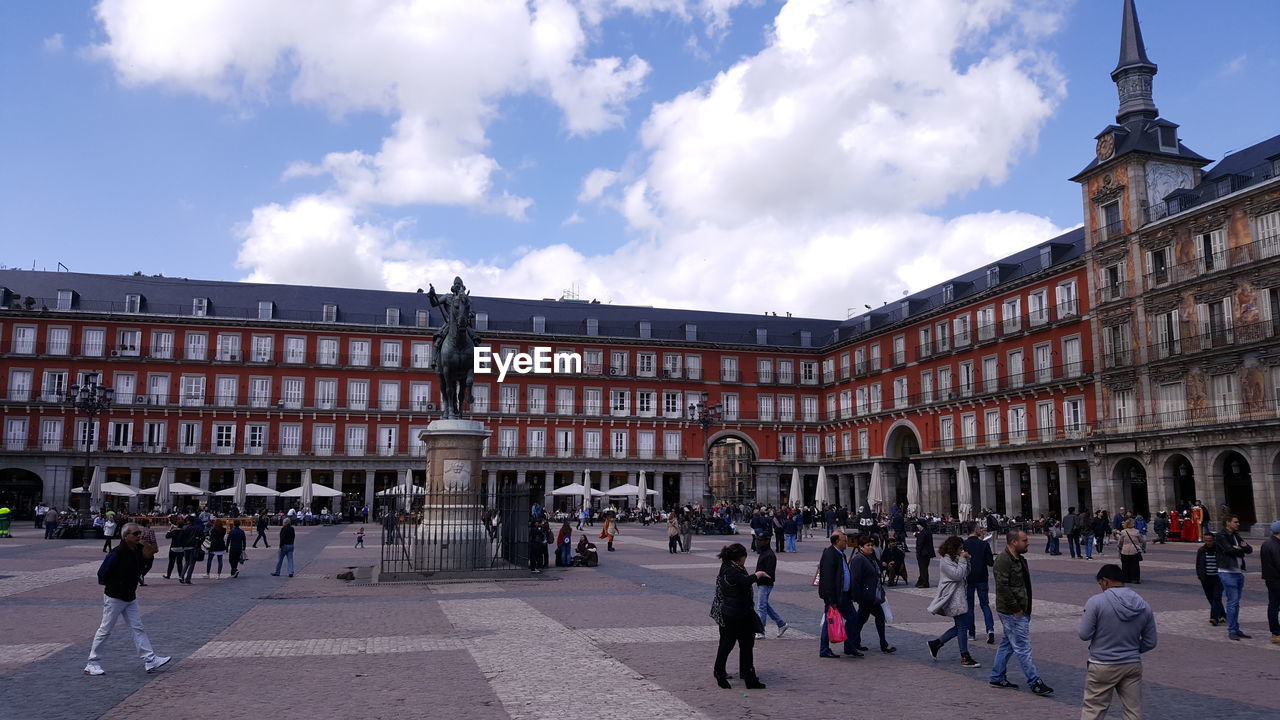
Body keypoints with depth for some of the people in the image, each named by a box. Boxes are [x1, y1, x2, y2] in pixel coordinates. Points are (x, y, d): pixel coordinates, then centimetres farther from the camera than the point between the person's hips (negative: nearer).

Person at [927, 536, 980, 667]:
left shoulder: (954, 559, 17)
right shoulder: (945, 561, -14)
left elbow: (966, 574, 18)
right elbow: (957, 575, -21)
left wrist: (967, 560, 6)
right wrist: (962, 560, -15)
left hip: (958, 596, 10)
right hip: (954, 598, -10)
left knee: (960, 627, 12)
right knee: (962, 627, -6)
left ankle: (935, 643, 18)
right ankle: (965, 658, 0)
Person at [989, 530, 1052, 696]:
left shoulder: (1019, 559, 13)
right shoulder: (1003, 561, -19)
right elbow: (1003, 587, -23)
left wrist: (1025, 610, 17)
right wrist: (1016, 609, -19)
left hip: (1020, 611, 10)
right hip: (1012, 613, -10)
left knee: (1007, 645, 15)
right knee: (1023, 648, -3)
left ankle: (997, 678, 23)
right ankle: (1035, 683, 3)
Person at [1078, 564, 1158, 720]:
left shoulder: (1096, 602, -15)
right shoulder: (1143, 606, 0)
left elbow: (1084, 635, -13)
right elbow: (1150, 642, 6)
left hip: (1102, 666, -4)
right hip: (1133, 666, 4)